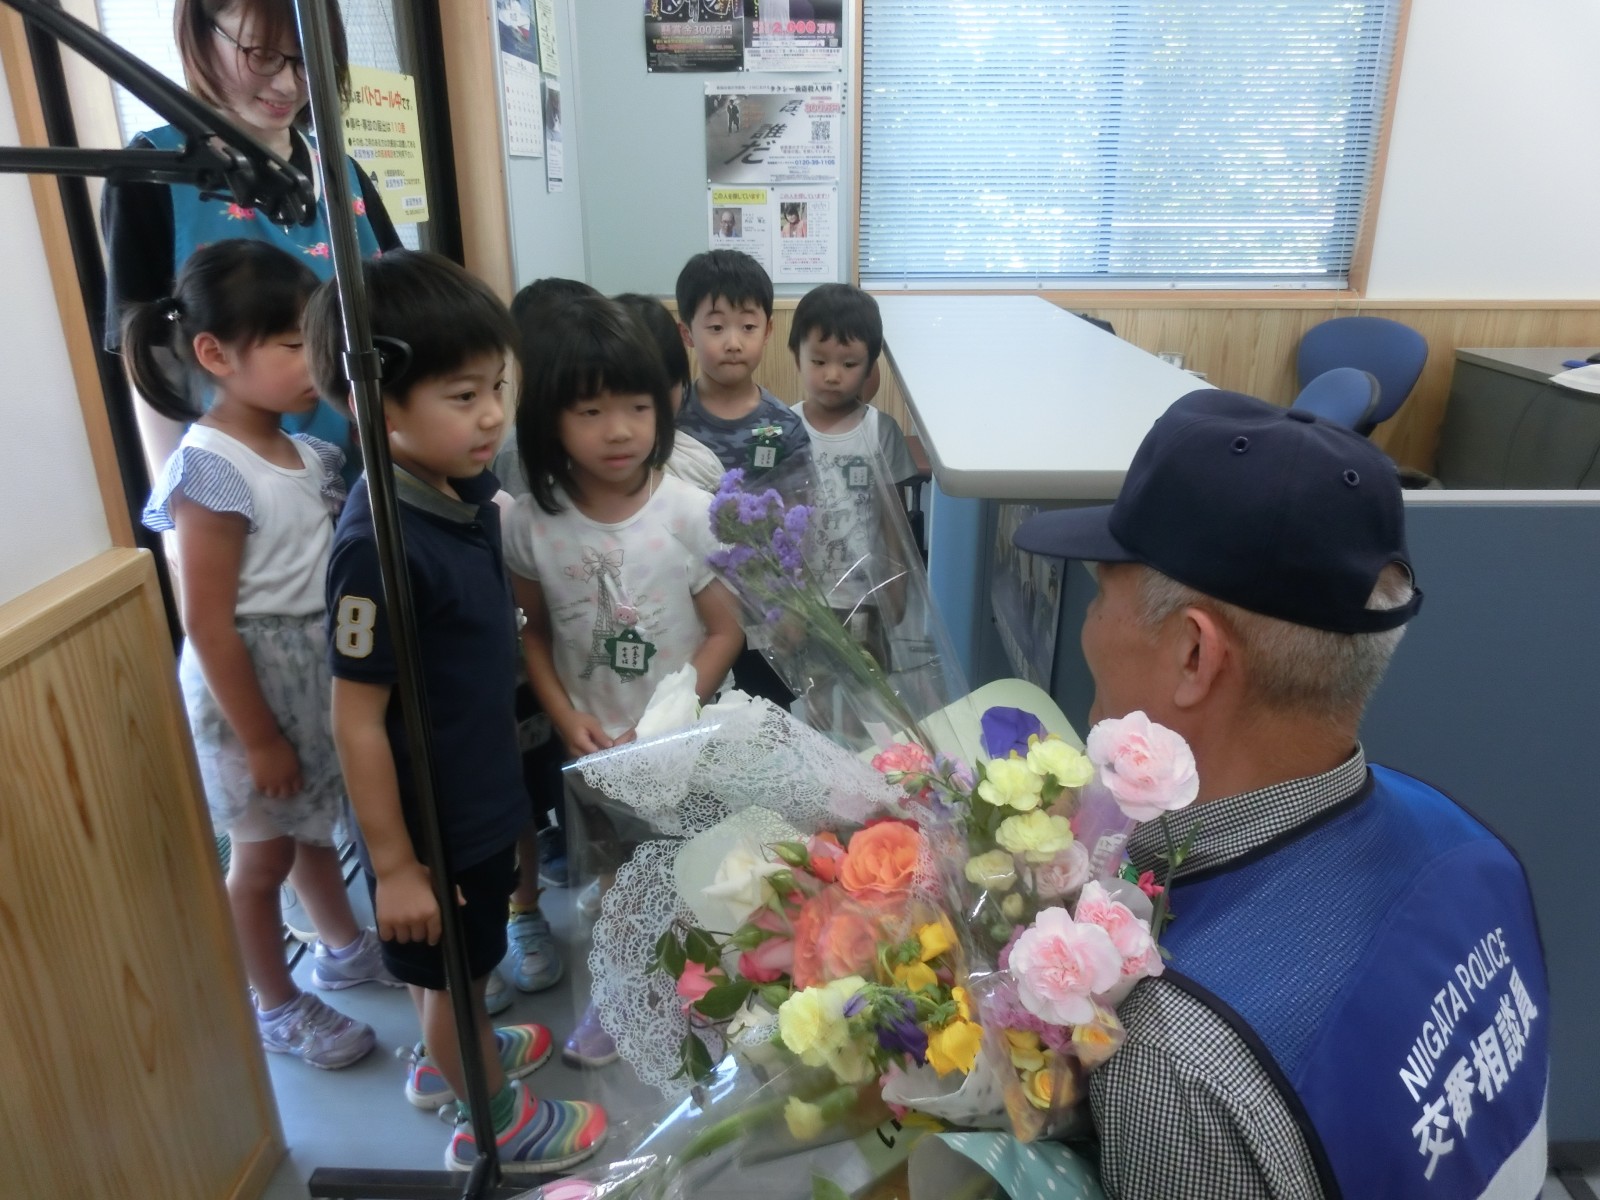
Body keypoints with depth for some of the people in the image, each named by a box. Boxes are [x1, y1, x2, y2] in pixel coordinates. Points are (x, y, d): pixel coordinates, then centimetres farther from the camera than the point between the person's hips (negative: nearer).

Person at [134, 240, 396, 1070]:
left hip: (319, 677, 7)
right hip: (251, 687, -7)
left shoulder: (308, 453, 0)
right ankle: (279, 1009, 32)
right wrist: (259, 737, -17)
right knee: (264, 855, 12)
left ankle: (345, 949, 47)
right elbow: (209, 626, -21)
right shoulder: (211, 471, -23)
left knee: (316, 828, 26)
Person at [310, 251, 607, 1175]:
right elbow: (357, 722, -25)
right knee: (451, 967, 18)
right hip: (430, 816, -7)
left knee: (459, 961, 30)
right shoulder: (381, 547, -32)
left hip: (482, 787, 8)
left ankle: (450, 1061, 56)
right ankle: (493, 1122, 42)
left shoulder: (468, 489, -7)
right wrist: (393, 864, -17)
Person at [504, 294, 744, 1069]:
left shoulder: (692, 514, -19)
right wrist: (565, 715, -12)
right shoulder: (532, 524, -12)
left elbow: (725, 631, -13)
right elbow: (532, 632, 0)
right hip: (590, 745, 2)